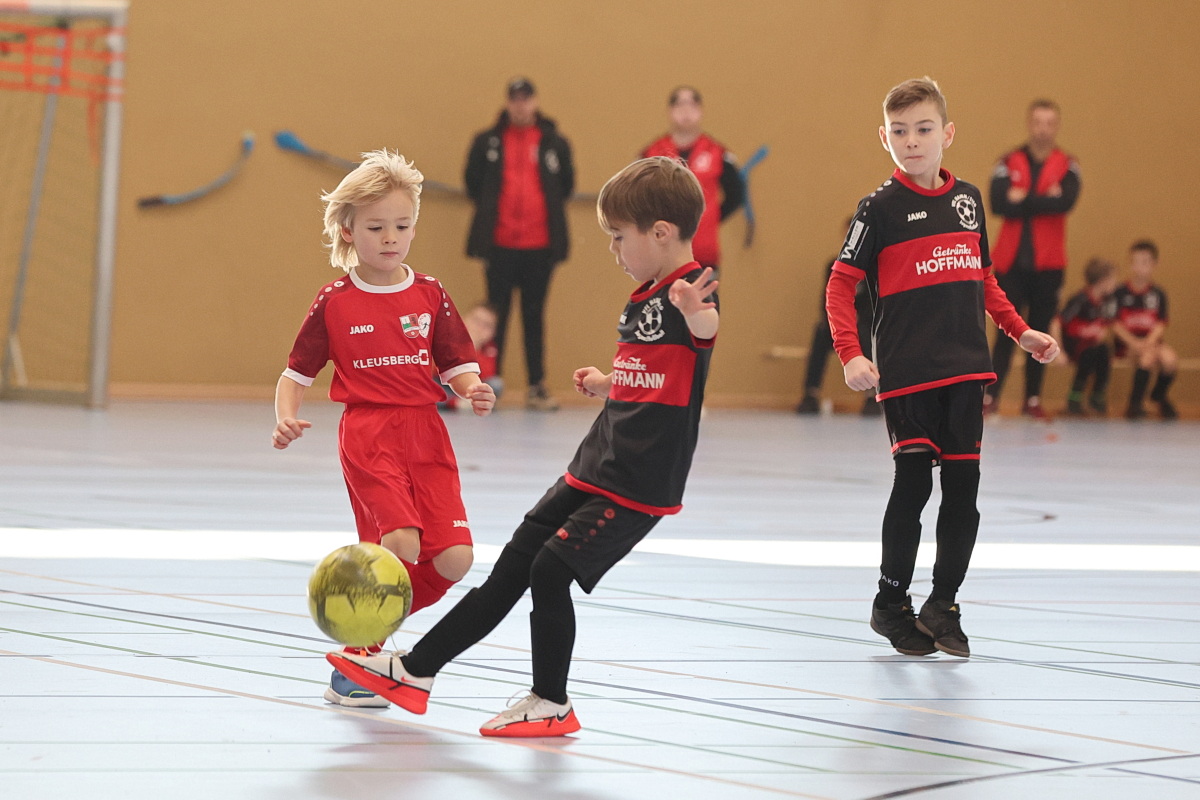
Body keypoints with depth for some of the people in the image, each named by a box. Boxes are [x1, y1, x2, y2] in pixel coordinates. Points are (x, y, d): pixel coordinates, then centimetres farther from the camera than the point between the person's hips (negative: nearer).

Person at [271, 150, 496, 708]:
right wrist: (285, 419, -13)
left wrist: (474, 392, -13)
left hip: (427, 436, 4)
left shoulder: (430, 296, 9)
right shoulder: (334, 303, 2)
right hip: (368, 435, -4)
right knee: (400, 542, -23)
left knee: (453, 558, -8)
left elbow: (458, 366, 9)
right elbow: (296, 374, 6)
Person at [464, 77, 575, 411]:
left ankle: (537, 386, 9)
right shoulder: (487, 142, 4)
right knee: (496, 314, 3)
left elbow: (566, 184, 14)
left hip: (540, 245, 1)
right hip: (499, 244, -1)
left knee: (535, 315, 6)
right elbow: (473, 182, 13)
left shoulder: (554, 143, 5)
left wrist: (548, 212, 10)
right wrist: (490, 211, 10)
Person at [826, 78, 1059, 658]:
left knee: (962, 488, 3)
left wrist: (1021, 332, 17)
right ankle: (891, 605, 12)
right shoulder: (881, 207, -5)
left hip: (967, 370, 5)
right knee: (912, 485, -5)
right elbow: (841, 285, -6)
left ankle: (943, 606, 15)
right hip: (906, 372, -4)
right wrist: (850, 355, -17)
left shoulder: (968, 199, 10)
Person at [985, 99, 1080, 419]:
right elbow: (998, 203, -11)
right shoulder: (1009, 163, 3)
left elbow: (1066, 201, -15)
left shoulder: (1067, 166, 3)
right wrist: (1043, 201, -13)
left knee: (1040, 330, 6)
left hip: (1047, 264, 1)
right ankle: (992, 395, -3)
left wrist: (1023, 200, -13)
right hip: (1011, 261, -1)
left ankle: (1033, 399, 11)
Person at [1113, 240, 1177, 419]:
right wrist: (1134, 343, -19)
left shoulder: (1158, 294, 7)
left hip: (1152, 341, 3)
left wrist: (1149, 341, -20)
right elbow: (1115, 324, -5)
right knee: (1147, 357, -35)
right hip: (1126, 342, -3)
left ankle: (1159, 396, 5)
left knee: (1170, 359, -28)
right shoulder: (1120, 293, 0)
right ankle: (1136, 402, -17)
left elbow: (1161, 325, 0)